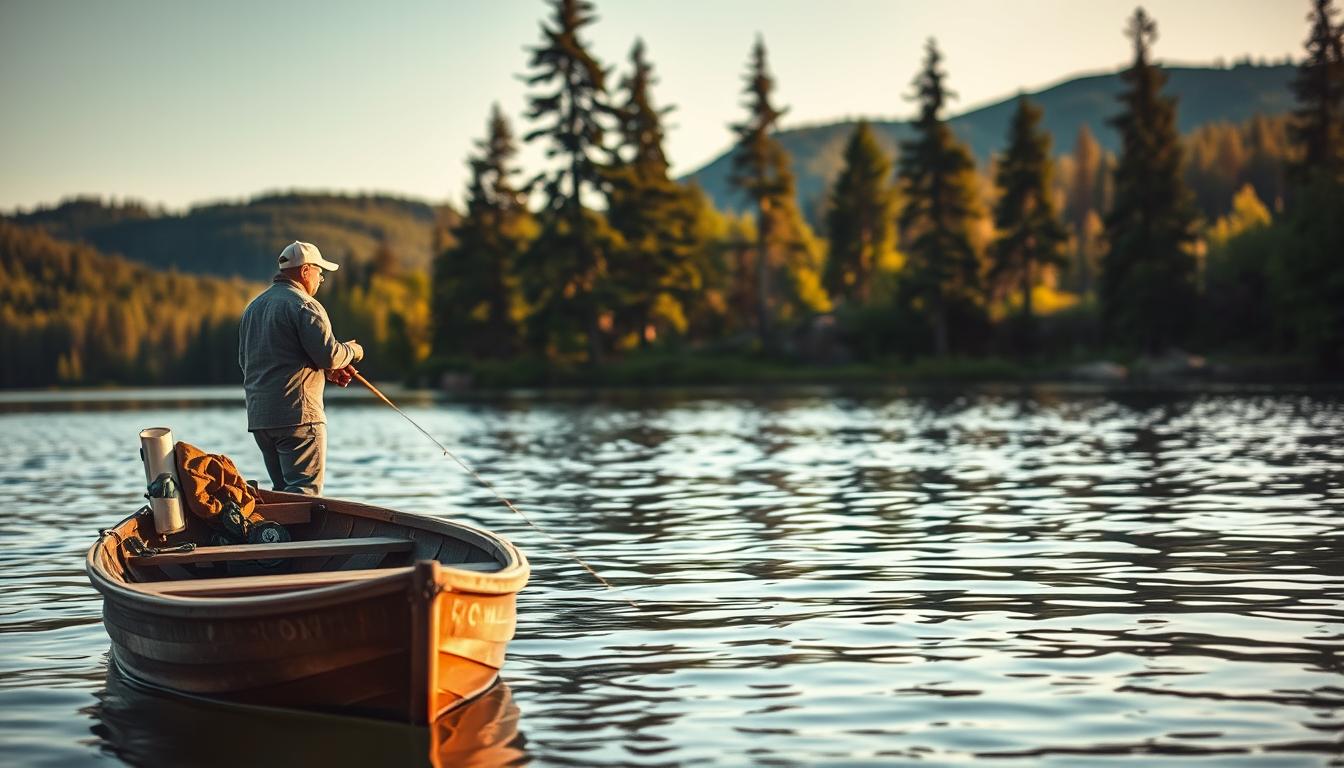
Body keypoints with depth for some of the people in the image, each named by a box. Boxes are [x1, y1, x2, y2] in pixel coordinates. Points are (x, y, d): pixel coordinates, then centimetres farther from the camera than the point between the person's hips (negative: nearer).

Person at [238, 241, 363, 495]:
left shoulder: (253, 306, 20)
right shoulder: (304, 305, -8)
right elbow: (329, 354, -17)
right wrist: (352, 351, 8)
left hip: (258, 417, 9)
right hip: (297, 414, -8)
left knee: (283, 490, 14)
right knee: (306, 491, -9)